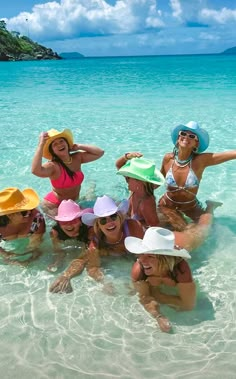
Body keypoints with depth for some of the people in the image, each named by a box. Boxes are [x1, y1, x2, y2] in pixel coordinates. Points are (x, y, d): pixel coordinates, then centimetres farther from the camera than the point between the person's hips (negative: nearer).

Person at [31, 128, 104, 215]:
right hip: (54, 206, -6)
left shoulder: (77, 157, -5)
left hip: (74, 203, 6)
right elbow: (35, 171, -44)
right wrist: (41, 144, -37)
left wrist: (78, 146, -8)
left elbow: (100, 152, -5)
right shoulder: (53, 165, -23)